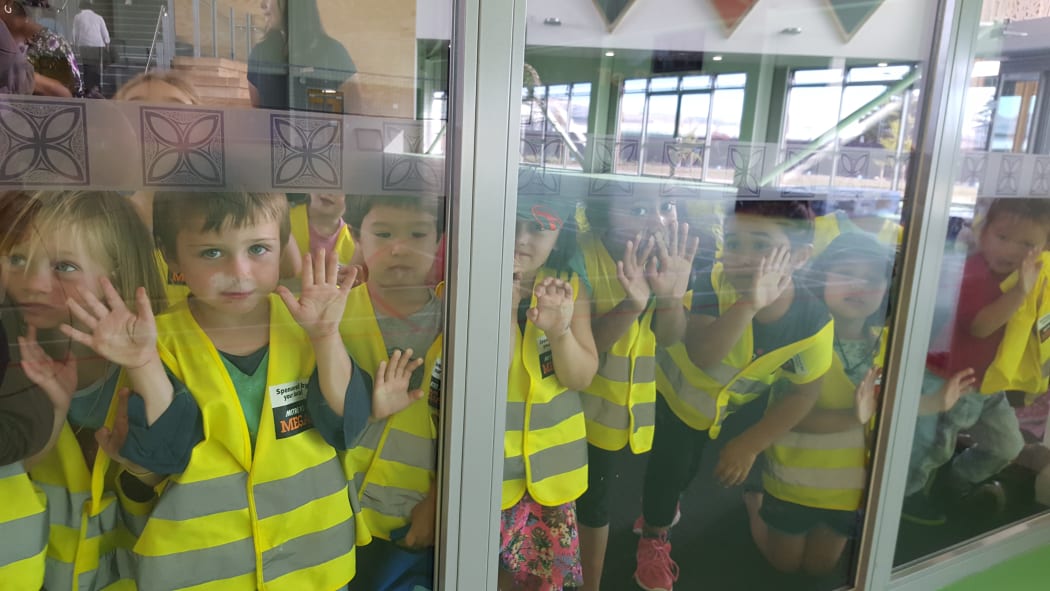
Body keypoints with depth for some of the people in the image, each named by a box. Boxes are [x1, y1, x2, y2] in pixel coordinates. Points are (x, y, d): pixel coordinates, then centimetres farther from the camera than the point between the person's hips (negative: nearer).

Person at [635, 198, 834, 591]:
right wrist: (749, 303, -60)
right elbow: (700, 355, -50)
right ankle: (654, 538, 31)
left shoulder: (815, 322, -28)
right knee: (669, 464, -3)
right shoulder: (715, 283, -37)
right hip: (670, 385, -3)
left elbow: (803, 394, -14)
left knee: (685, 469, 20)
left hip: (722, 408, 3)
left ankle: (658, 509, 57)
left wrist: (749, 445, -13)